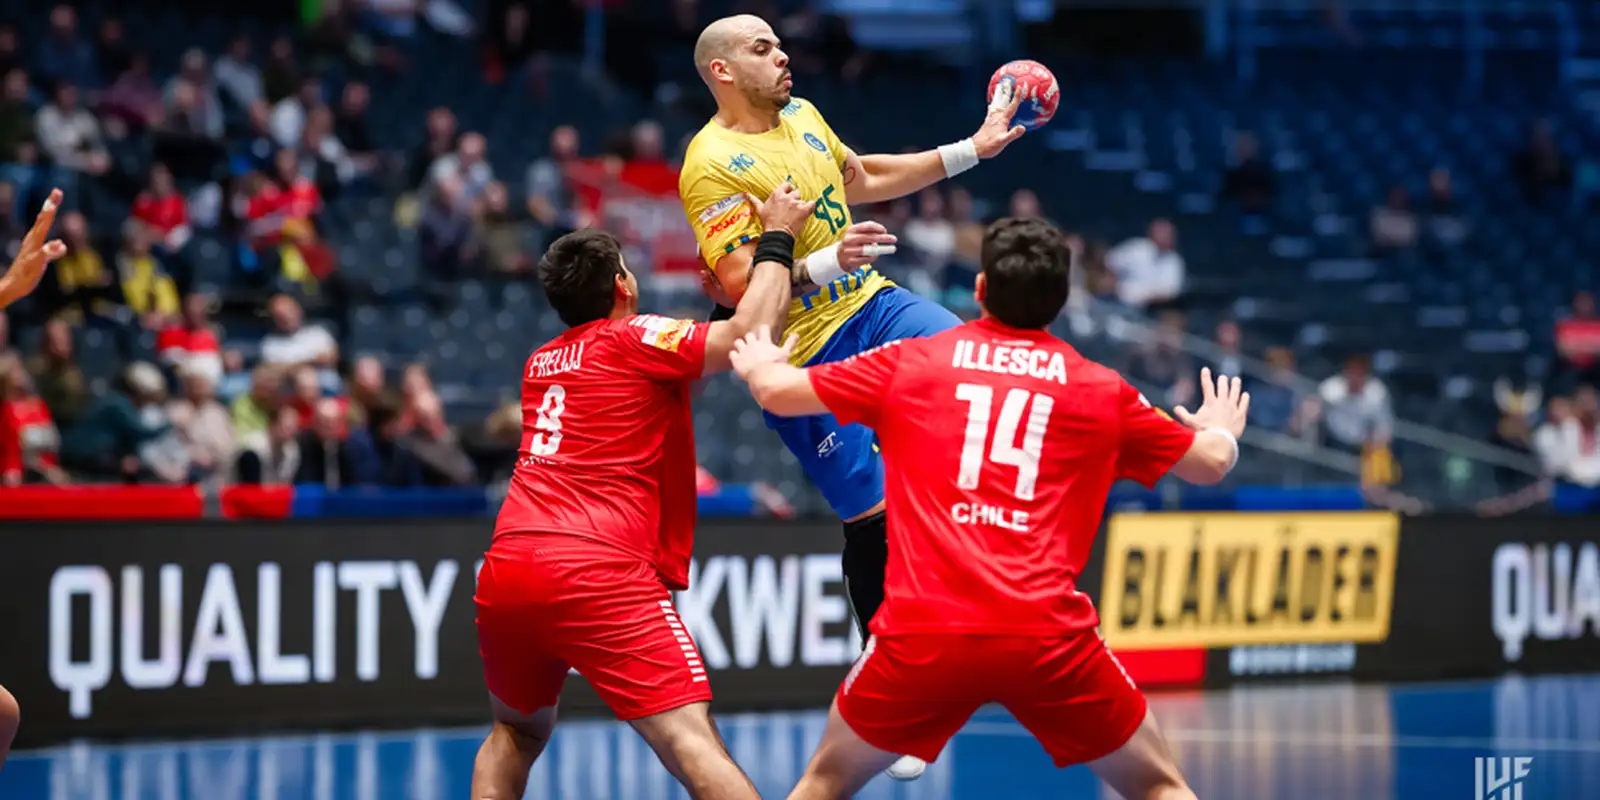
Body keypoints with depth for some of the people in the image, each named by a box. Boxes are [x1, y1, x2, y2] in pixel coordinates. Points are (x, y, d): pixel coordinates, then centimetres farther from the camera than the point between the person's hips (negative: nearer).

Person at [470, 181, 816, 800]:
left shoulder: (542, 362, 24)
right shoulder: (633, 338, 4)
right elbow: (750, 332, -8)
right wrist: (776, 240, 7)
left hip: (504, 572, 7)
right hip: (596, 572, -7)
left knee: (517, 732, 30)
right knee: (693, 743, -15)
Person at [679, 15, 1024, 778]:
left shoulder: (801, 115, 7)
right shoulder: (712, 164, -18)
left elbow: (865, 179, 25)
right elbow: (736, 284, -25)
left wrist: (972, 150, 22)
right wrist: (828, 261, -39)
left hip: (870, 303, 7)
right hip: (804, 350, -7)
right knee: (872, 513, -4)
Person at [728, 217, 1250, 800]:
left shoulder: (909, 363, 12)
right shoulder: (1101, 390, 12)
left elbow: (777, 392, 21)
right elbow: (1212, 462, 24)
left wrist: (759, 364, 46)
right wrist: (1222, 431, 49)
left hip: (922, 633, 1)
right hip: (1048, 640, 0)